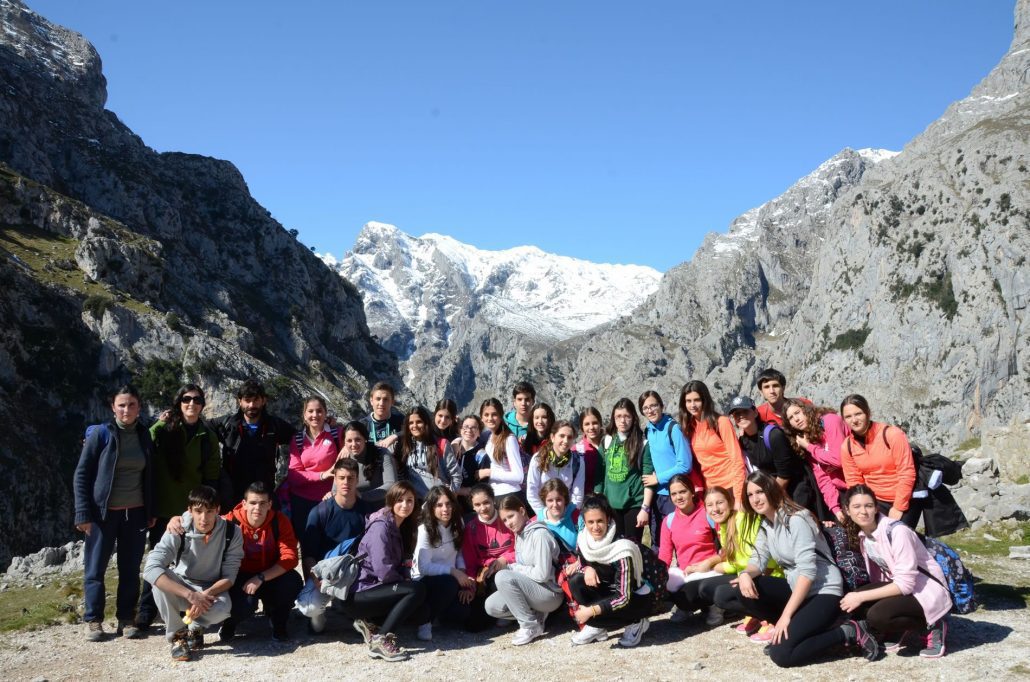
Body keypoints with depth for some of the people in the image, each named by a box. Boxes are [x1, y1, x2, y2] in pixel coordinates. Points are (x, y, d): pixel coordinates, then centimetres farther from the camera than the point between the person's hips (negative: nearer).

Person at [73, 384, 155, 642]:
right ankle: (93, 620, 17)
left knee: (130, 569, 7)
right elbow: (81, 474, -5)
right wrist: (84, 513, -11)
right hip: (104, 513, -3)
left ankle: (126, 619, 17)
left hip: (136, 513, 3)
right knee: (96, 568, 5)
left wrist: (151, 511, 10)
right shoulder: (100, 434, -6)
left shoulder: (144, 436, 6)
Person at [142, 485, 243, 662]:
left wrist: (206, 595, -32)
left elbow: (229, 576, -12)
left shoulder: (231, 533, -19)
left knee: (222, 610, -34)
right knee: (160, 578, -32)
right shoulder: (178, 532, -22)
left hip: (213, 590, 0)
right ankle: (177, 635, -12)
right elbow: (151, 569, -34)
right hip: (181, 587, 0)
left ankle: (196, 627, 4)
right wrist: (191, 595, -39)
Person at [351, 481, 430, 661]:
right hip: (360, 594, -9)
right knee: (418, 589, -23)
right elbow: (383, 570, -24)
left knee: (423, 614, -2)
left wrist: (406, 580, -6)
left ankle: (369, 624, 5)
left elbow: (400, 564, 14)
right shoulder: (381, 526, -17)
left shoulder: (400, 528, 12)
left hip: (378, 588, 9)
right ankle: (380, 639, -22)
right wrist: (406, 583, -8)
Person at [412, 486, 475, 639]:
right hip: (425, 581, -5)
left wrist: (463, 575, -13)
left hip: (450, 580, 6)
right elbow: (424, 567, -21)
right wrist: (453, 571, -28)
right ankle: (425, 622, -15)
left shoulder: (457, 525, 2)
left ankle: (437, 611, 13)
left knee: (471, 609, -17)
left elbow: (459, 554, 5)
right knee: (450, 583, -37)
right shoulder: (425, 530, -15)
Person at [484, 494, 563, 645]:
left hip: (550, 593, -9)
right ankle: (535, 614, 6)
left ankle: (531, 626, -14)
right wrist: (505, 564, -8)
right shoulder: (519, 534, 10)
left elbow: (542, 574, -23)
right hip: (531, 589, 9)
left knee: (503, 577, -26)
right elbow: (524, 567, 11)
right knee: (491, 606, -6)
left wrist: (509, 567, -15)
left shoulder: (539, 534, -18)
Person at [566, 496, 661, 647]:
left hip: (639, 597, -6)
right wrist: (587, 569, -18)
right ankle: (595, 627, -3)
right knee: (576, 580, -19)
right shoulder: (583, 540, -12)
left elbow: (624, 597, -30)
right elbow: (581, 565, 7)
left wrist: (591, 611, -34)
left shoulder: (621, 550, -30)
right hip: (611, 590, 6)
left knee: (592, 614, -29)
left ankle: (636, 622, -3)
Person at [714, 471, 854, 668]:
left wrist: (786, 616, -26)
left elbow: (807, 571, -24)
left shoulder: (796, 520, -17)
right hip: (794, 587, 8)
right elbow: (758, 560, 5)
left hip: (823, 591, -8)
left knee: (780, 653, -26)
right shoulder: (765, 524, 8)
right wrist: (745, 574, -21)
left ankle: (846, 633, -9)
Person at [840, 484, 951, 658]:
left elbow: (905, 583, -25)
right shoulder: (861, 534, -1)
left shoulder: (896, 531, -23)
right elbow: (878, 578, 5)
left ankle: (931, 628, -6)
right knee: (850, 603, -16)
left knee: (878, 615, -29)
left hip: (927, 593, -7)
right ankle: (898, 632, 5)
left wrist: (861, 597, -25)